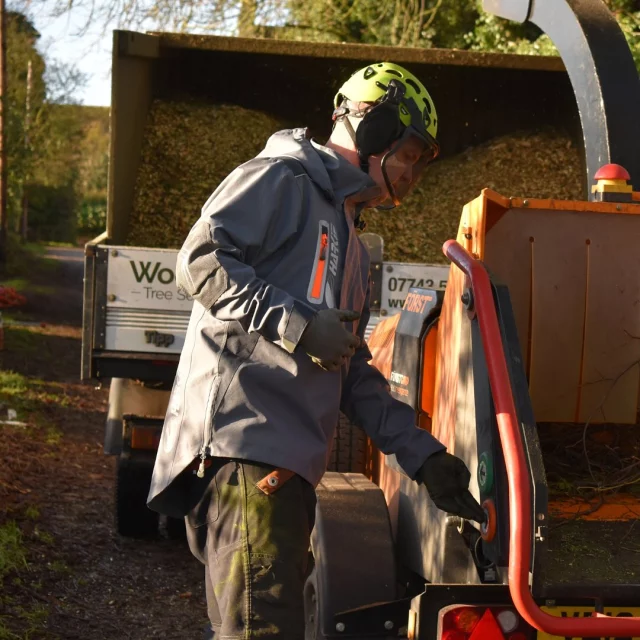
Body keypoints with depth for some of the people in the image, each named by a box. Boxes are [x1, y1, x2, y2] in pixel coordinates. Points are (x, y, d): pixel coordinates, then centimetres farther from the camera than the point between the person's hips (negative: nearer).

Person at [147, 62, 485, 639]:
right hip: (243, 442, -10)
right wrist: (297, 324, -17)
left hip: (291, 465, 10)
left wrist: (421, 454, 20)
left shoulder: (352, 248, 30)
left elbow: (354, 375, 29)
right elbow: (200, 260, -12)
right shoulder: (280, 181, 3)